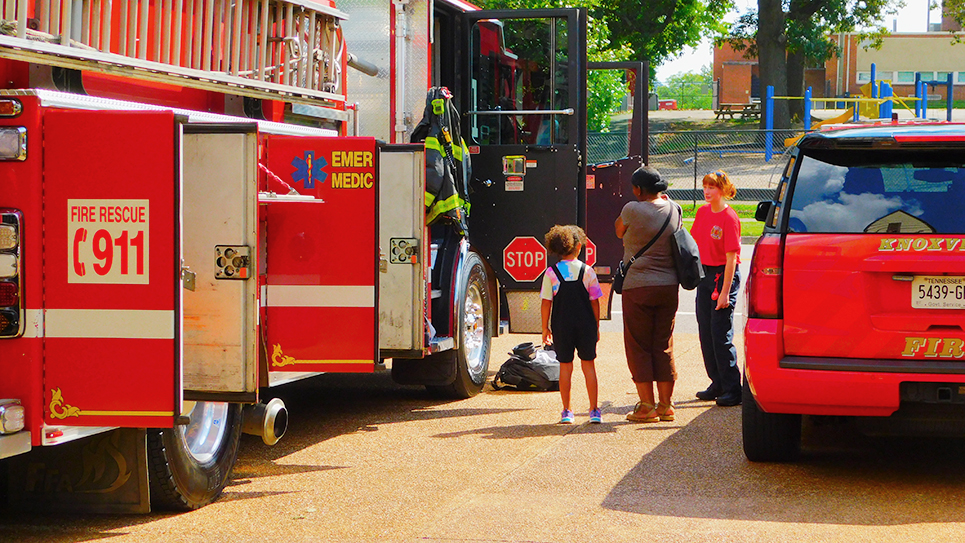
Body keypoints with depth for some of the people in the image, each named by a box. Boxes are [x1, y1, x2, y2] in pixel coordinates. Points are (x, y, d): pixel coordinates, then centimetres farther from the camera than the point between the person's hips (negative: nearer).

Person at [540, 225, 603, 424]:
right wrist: (596, 326, 10)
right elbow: (595, 302, 0)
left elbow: (546, 303, -4)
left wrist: (545, 327, 5)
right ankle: (594, 410, 7)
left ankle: (566, 412, 8)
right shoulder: (587, 271, -4)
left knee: (565, 366, 7)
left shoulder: (551, 273, -5)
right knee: (588, 365, 7)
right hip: (586, 325, 0)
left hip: (561, 326, 0)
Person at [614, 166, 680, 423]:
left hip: (638, 287, -5)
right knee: (664, 346, 12)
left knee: (639, 347, 3)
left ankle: (647, 406, 1)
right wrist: (662, 197, 20)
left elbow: (619, 231, 7)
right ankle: (666, 405, 13)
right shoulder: (674, 209, 3)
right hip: (669, 286, 5)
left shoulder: (633, 210, -12)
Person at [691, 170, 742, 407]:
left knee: (721, 334, -9)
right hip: (704, 273, 8)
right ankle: (718, 384, 20)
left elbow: (731, 257, -17)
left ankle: (732, 390, -4)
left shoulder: (729, 218, -15)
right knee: (706, 333, 10)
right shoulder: (702, 212, 7)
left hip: (723, 274, -8)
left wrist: (725, 292, -20)